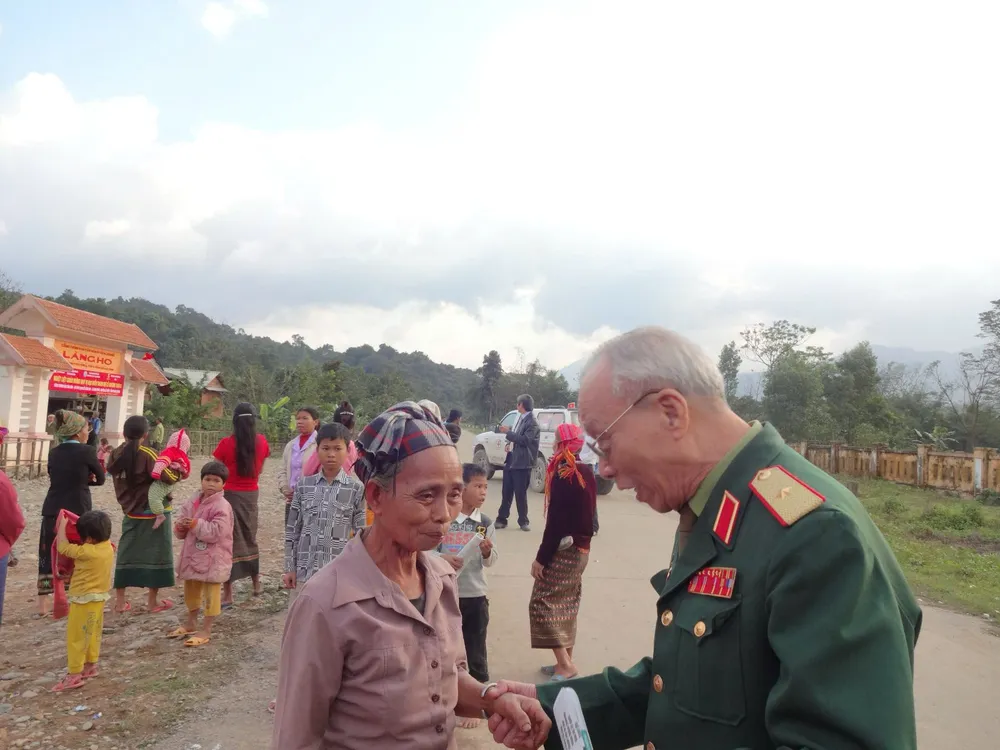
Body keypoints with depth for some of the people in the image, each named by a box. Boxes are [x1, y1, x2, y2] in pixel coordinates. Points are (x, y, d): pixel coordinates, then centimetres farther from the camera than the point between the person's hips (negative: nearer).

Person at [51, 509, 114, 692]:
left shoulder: (87, 552, -26)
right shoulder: (107, 547, -4)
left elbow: (62, 547, -15)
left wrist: (62, 525, -3)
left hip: (84, 600, -8)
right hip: (98, 598, 8)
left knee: (76, 637, 1)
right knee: (93, 634, 20)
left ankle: (74, 675, 5)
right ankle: (90, 665, 32)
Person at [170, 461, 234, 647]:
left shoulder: (222, 507, -17)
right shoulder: (192, 503, 4)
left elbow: (215, 533, -26)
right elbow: (180, 533, 8)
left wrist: (195, 524, -24)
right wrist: (181, 526, -14)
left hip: (213, 559, -8)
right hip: (192, 555, 8)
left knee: (210, 594, 2)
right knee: (191, 591, 22)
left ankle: (206, 631, 13)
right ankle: (191, 625, 40)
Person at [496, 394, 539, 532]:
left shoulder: (532, 422, -12)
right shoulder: (520, 418, 15)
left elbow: (524, 440, -22)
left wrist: (508, 432, -16)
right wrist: (509, 444, 5)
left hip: (522, 463, -8)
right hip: (510, 460, 8)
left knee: (520, 494, -1)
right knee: (506, 493, 10)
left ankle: (523, 521, 11)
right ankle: (501, 519, 17)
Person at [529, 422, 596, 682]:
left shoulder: (563, 474, -18)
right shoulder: (587, 473, 8)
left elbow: (556, 521, -21)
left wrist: (541, 557, -17)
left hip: (563, 549, -9)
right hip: (581, 548, 9)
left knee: (542, 603, -3)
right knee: (566, 605, 15)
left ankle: (565, 664, -5)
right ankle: (565, 662, 21)